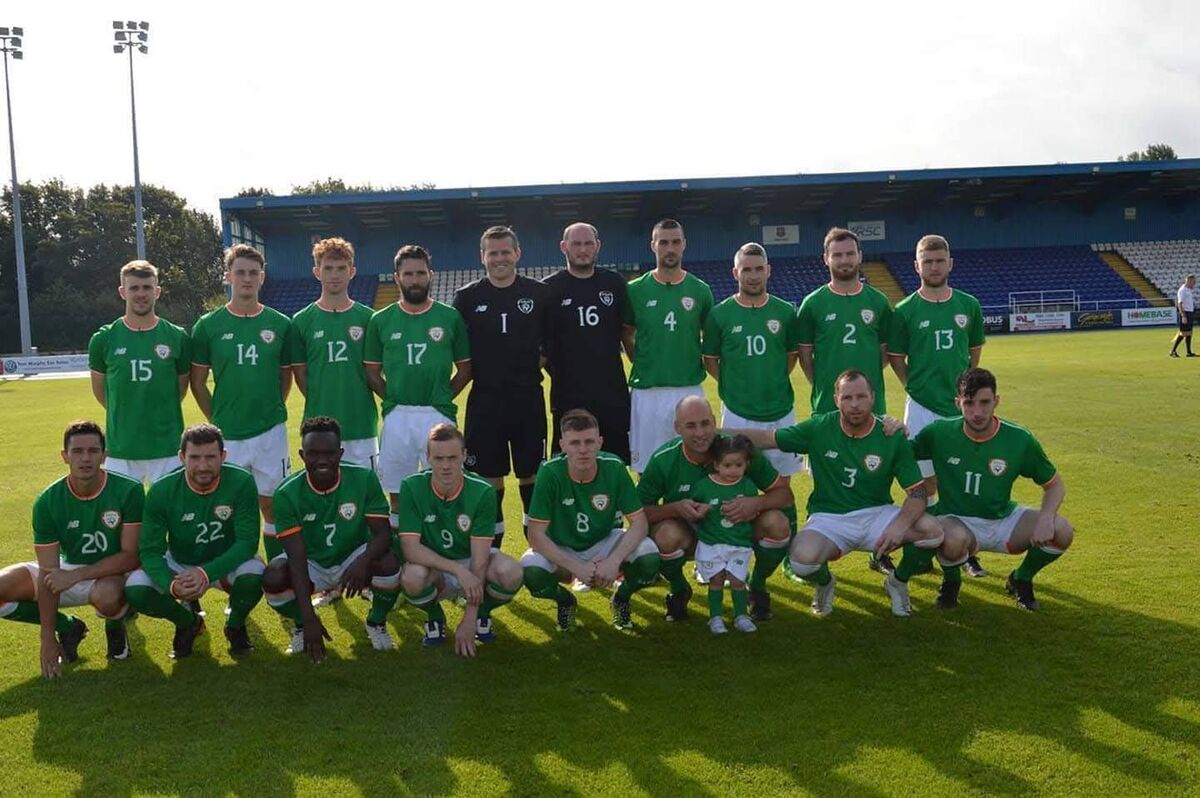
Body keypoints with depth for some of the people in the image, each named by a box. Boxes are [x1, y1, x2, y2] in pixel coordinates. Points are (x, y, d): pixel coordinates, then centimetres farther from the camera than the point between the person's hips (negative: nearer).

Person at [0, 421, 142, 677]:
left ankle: (115, 627, 0)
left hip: (113, 572, -3)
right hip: (66, 569, 3)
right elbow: (48, 572, -13)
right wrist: (47, 639, -16)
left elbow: (131, 556, -18)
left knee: (106, 595, -39)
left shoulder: (128, 491, -19)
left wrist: (76, 575, -29)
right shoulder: (47, 501, -13)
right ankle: (66, 627, 6)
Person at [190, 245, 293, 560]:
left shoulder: (280, 324, 2)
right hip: (226, 434, 0)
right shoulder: (208, 326, 0)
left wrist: (272, 411, 7)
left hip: (270, 431, 0)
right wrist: (216, 421, 3)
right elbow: (197, 382, 6)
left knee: (271, 504, 9)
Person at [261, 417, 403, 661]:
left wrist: (363, 561, -44)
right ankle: (301, 625, 5)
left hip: (353, 558, 0)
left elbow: (383, 533, -20)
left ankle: (376, 623, 1)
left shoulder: (364, 479, -19)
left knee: (388, 563, -31)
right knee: (272, 580, -30)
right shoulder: (288, 493, -20)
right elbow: (297, 557, -24)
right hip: (311, 563, 0)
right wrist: (309, 619, -32)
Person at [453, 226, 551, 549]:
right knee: (489, 477, 7)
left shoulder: (539, 294, 2)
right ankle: (491, 549, 18)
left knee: (531, 474, 8)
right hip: (485, 399, 0)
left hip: (528, 398, 0)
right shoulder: (467, 297, 3)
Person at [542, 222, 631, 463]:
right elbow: (540, 342, 2)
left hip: (613, 389, 2)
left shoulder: (615, 283, 7)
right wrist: (556, 372, -3)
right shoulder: (550, 288, 0)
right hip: (569, 392, -2)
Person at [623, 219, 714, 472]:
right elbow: (626, 335, 10)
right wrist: (643, 365, 1)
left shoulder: (700, 290, 3)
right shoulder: (636, 290, 0)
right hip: (647, 392, -1)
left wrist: (698, 365, 3)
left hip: (690, 390, 1)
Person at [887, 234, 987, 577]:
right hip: (922, 407, -2)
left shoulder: (969, 305, 4)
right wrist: (916, 387, -2)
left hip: (962, 406, 2)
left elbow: (975, 351, 15)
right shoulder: (905, 310, -3)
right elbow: (896, 358, 4)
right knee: (926, 482, 2)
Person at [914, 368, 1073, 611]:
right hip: (956, 521, -3)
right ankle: (951, 580, 0)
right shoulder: (939, 433, -13)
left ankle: (1020, 580, 11)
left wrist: (1045, 518, -20)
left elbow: (1055, 486, 0)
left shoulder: (1020, 439, -11)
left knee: (1062, 531, -21)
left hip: (1004, 520, 3)